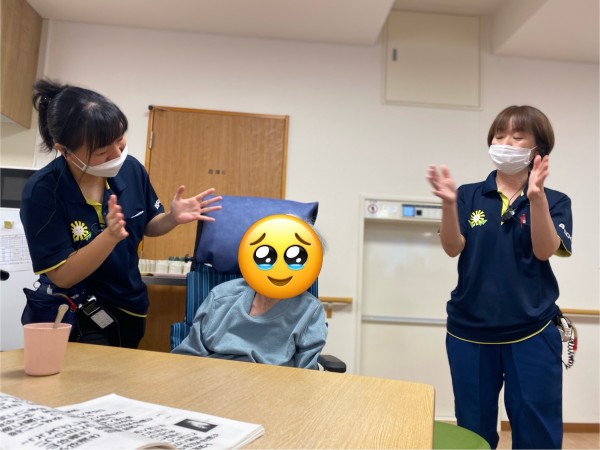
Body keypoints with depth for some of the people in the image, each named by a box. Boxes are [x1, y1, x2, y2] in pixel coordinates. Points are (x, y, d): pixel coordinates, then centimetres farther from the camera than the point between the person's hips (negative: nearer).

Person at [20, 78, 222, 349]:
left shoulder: (130, 169, -11)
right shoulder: (42, 191, -22)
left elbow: (147, 226, 6)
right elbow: (61, 276, -20)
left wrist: (172, 218, -16)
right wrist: (110, 236, -35)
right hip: (68, 320, -4)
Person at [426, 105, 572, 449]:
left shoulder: (554, 201, 0)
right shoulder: (470, 195, 1)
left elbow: (544, 250, -15)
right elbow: (453, 248, -9)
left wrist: (536, 198, -28)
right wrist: (449, 203, -25)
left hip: (532, 334, 0)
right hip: (469, 333, 1)